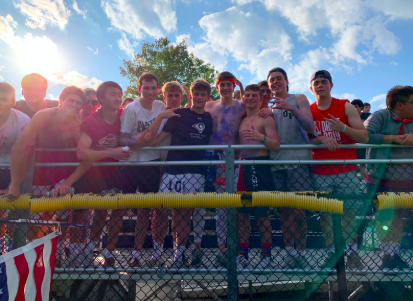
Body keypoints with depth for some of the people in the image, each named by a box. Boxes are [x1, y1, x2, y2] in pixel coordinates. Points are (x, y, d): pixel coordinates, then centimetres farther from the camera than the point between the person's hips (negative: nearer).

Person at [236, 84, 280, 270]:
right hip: (243, 166, 6)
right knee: (242, 212, 8)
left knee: (262, 213, 0)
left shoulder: (265, 118, 0)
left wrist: (261, 137, -25)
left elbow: (276, 145, -10)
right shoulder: (241, 120, 18)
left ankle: (266, 255, 15)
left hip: (260, 166, -6)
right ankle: (242, 254, 19)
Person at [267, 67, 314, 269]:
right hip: (276, 162, 4)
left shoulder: (298, 99, 9)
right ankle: (290, 253, 15)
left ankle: (301, 254, 7)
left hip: (297, 160, -4)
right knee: (284, 210, 6)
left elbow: (310, 127, -5)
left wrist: (291, 109, -18)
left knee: (297, 210, -7)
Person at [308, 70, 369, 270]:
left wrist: (343, 128, -20)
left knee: (349, 212, 2)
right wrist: (321, 139, -16)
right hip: (320, 173, 1)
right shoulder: (308, 111, 8)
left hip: (346, 170, -1)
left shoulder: (346, 107, 4)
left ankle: (352, 254, 15)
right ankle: (332, 255, 12)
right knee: (325, 213, 1)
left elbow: (364, 137, -3)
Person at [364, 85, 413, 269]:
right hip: (381, 179, -6)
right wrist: (393, 138, -19)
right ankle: (388, 255, 19)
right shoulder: (380, 116, -10)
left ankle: (394, 254, 28)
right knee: (383, 218, 3)